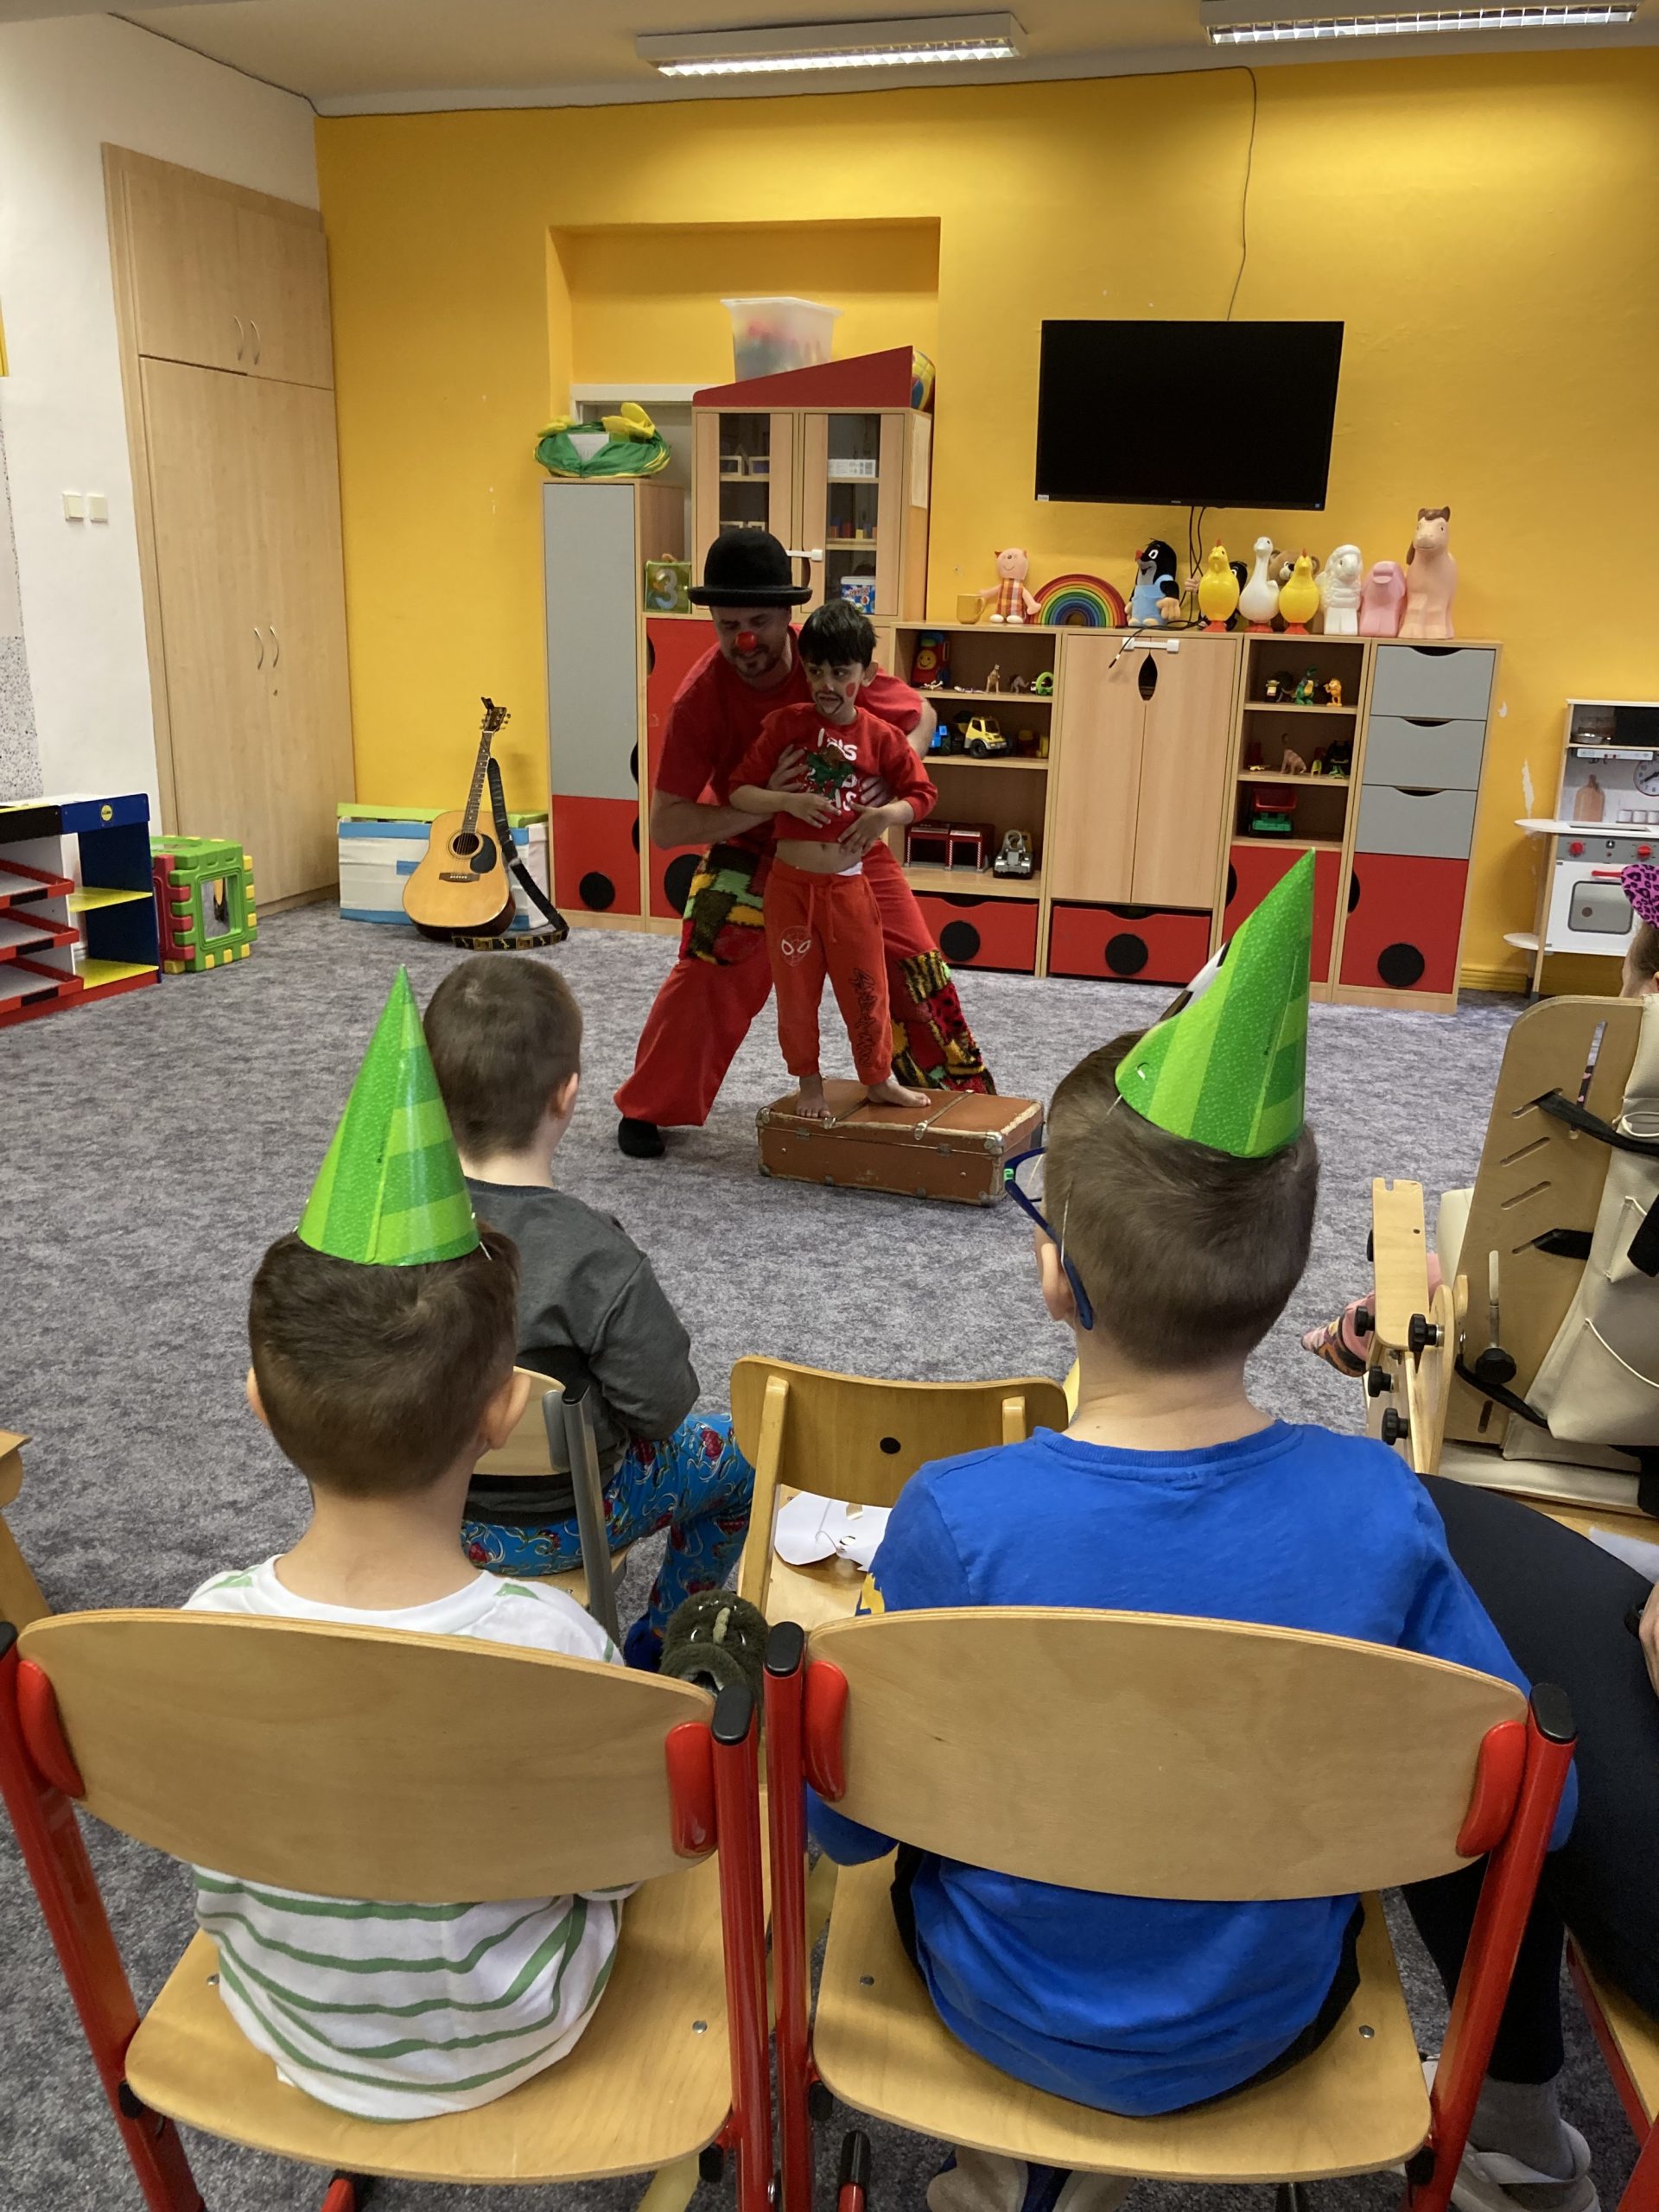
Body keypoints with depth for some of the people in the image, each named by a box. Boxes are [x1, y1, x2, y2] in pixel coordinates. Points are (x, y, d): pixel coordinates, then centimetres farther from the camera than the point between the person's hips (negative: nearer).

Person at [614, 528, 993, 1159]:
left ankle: (962, 1096, 21)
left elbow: (920, 716, -5)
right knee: (705, 972, -11)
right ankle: (645, 1109, 10)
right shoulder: (701, 697, -27)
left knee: (913, 963, 1)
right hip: (752, 851, -2)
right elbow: (666, 826, -29)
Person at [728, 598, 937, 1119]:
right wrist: (787, 801, -19)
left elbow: (922, 794, 5)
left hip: (849, 885, 0)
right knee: (796, 989, 10)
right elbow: (739, 790, -3)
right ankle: (809, 1083, 28)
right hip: (790, 883, 0)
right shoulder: (785, 724, -4)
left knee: (865, 986, 9)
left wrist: (887, 814, -15)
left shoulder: (880, 737, -2)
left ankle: (879, 1080, 27)